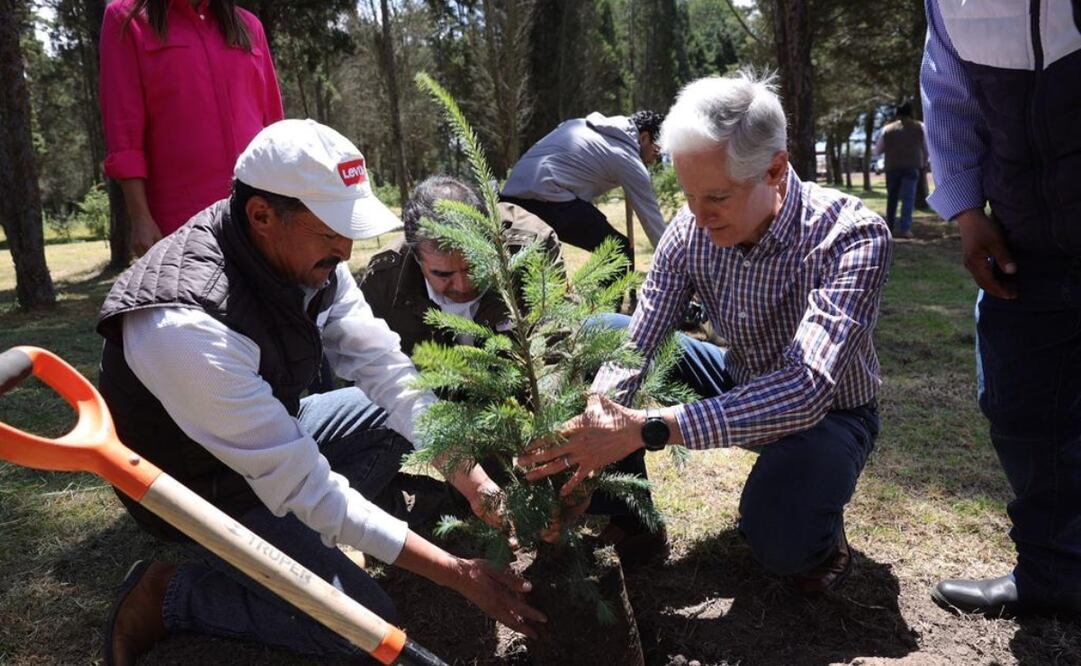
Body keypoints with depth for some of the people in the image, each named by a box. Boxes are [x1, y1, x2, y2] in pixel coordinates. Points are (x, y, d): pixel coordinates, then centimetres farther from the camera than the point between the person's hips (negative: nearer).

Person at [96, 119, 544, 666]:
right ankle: (167, 595, 1)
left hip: (274, 441, 7)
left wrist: (470, 477, -18)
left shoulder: (309, 258, -15)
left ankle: (296, 538, 2)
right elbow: (302, 487, -34)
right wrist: (456, 573, -30)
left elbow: (387, 371, -10)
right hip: (206, 491, -7)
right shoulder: (189, 326, -38)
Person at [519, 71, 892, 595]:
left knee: (776, 534, -37)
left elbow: (807, 389, -43)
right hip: (739, 388, 5)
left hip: (827, 412, -4)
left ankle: (819, 534, 2)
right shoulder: (691, 230, -17)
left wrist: (644, 429, -51)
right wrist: (586, 442, -36)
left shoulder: (851, 236, -32)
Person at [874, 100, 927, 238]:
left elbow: (878, 149, 11)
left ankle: (889, 226, 21)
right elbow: (926, 148, 9)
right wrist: (923, 164, 23)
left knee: (892, 197, 15)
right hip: (912, 166, -2)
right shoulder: (919, 127, 7)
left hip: (892, 167, 2)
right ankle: (905, 228, -14)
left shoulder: (887, 129, 7)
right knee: (908, 198, -4)